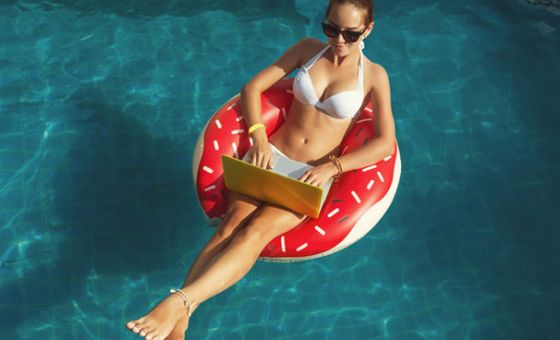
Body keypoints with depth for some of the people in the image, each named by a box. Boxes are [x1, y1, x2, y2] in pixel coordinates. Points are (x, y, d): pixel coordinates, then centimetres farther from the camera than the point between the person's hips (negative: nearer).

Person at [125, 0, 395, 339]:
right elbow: (253, 87, 6)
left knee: (255, 231, -30)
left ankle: (178, 302, -43)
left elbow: (385, 143, -8)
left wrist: (331, 167, -19)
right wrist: (259, 139, -9)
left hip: (312, 175, -2)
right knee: (231, 225, -25)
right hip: (271, 156, 2)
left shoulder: (374, 76, -1)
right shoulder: (308, 48, 6)